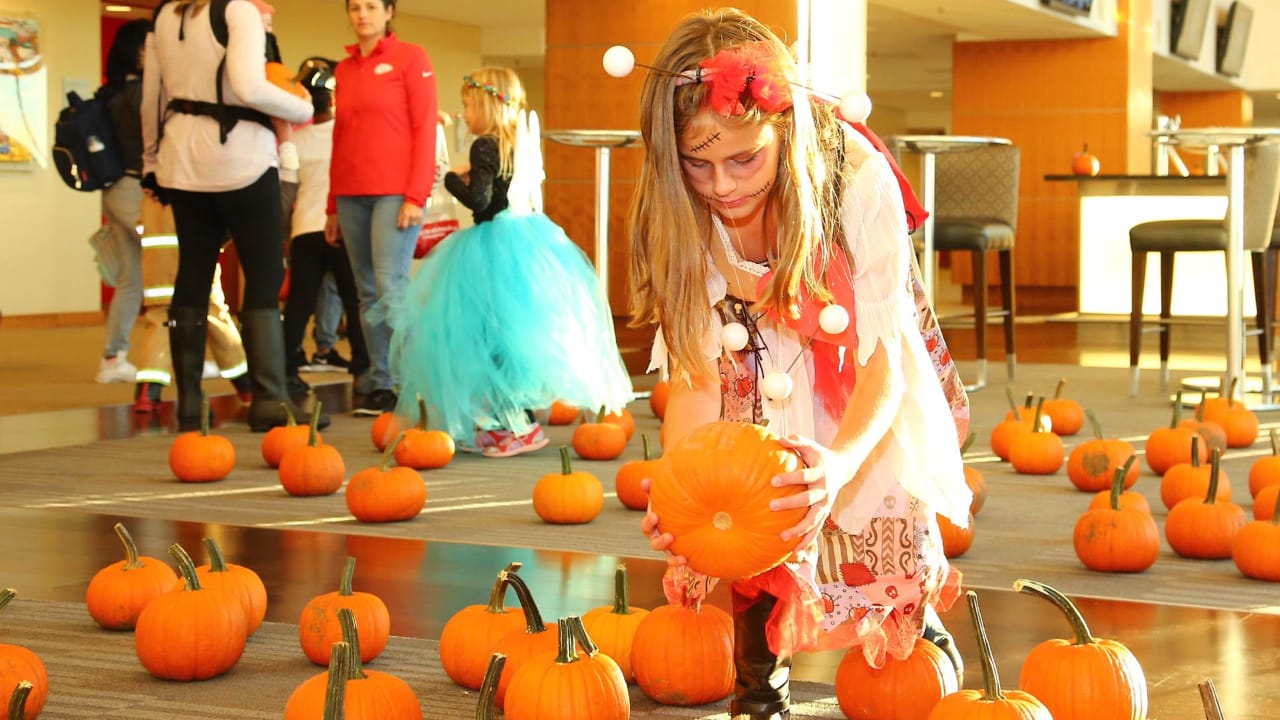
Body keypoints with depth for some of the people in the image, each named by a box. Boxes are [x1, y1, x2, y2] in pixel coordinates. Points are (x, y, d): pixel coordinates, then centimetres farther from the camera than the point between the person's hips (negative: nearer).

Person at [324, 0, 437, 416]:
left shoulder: (410, 58, 1)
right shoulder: (344, 69, 16)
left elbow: (425, 128, -4)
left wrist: (416, 196, -12)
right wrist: (333, 206, 17)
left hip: (395, 192, -5)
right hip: (351, 194, 5)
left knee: (390, 288, -14)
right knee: (367, 293, 3)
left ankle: (407, 383, -10)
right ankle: (378, 383, 6)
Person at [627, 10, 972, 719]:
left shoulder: (858, 179, -33)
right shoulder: (677, 210, -24)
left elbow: (882, 363, -31)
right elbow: (696, 372, -20)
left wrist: (838, 464, -52)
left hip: (857, 392, -1)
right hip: (756, 381, 1)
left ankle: (920, 619, 29)